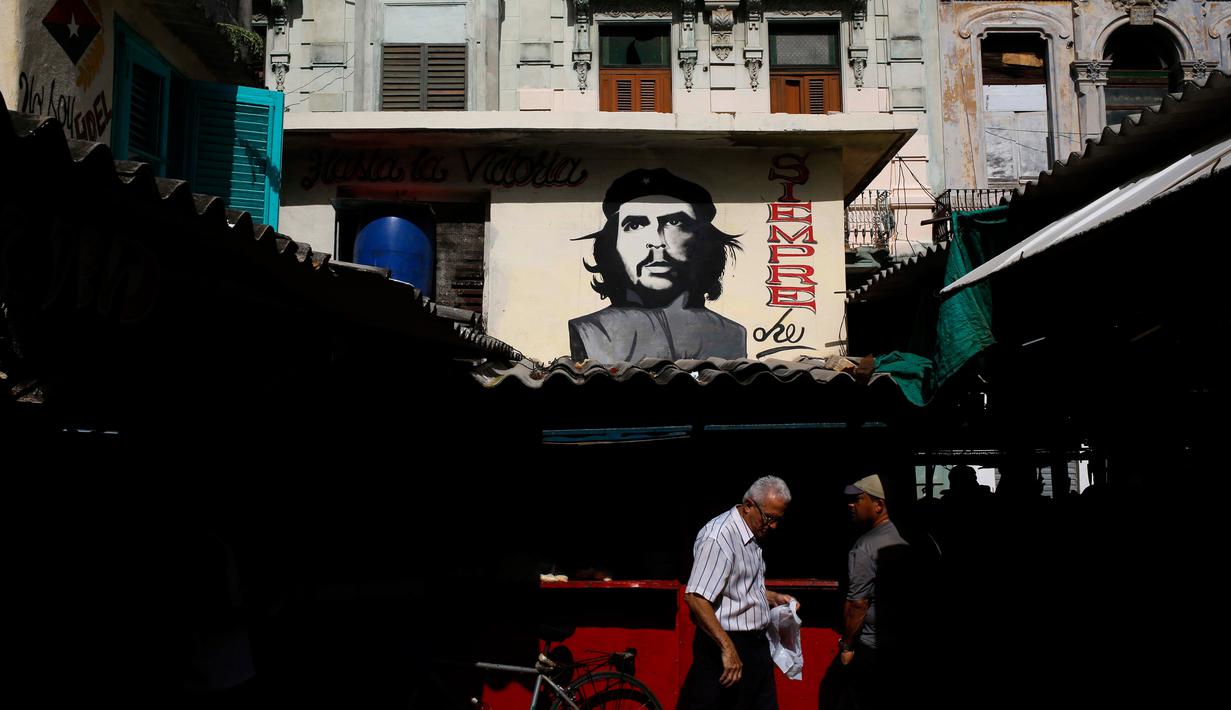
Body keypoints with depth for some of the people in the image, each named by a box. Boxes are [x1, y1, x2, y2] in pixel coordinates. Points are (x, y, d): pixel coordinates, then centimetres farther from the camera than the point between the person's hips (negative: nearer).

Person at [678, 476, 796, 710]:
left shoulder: (753, 536, 12)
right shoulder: (718, 537, -19)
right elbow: (695, 598, -27)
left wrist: (773, 598, 11)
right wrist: (727, 648, -29)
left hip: (756, 644, 9)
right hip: (726, 646, -9)